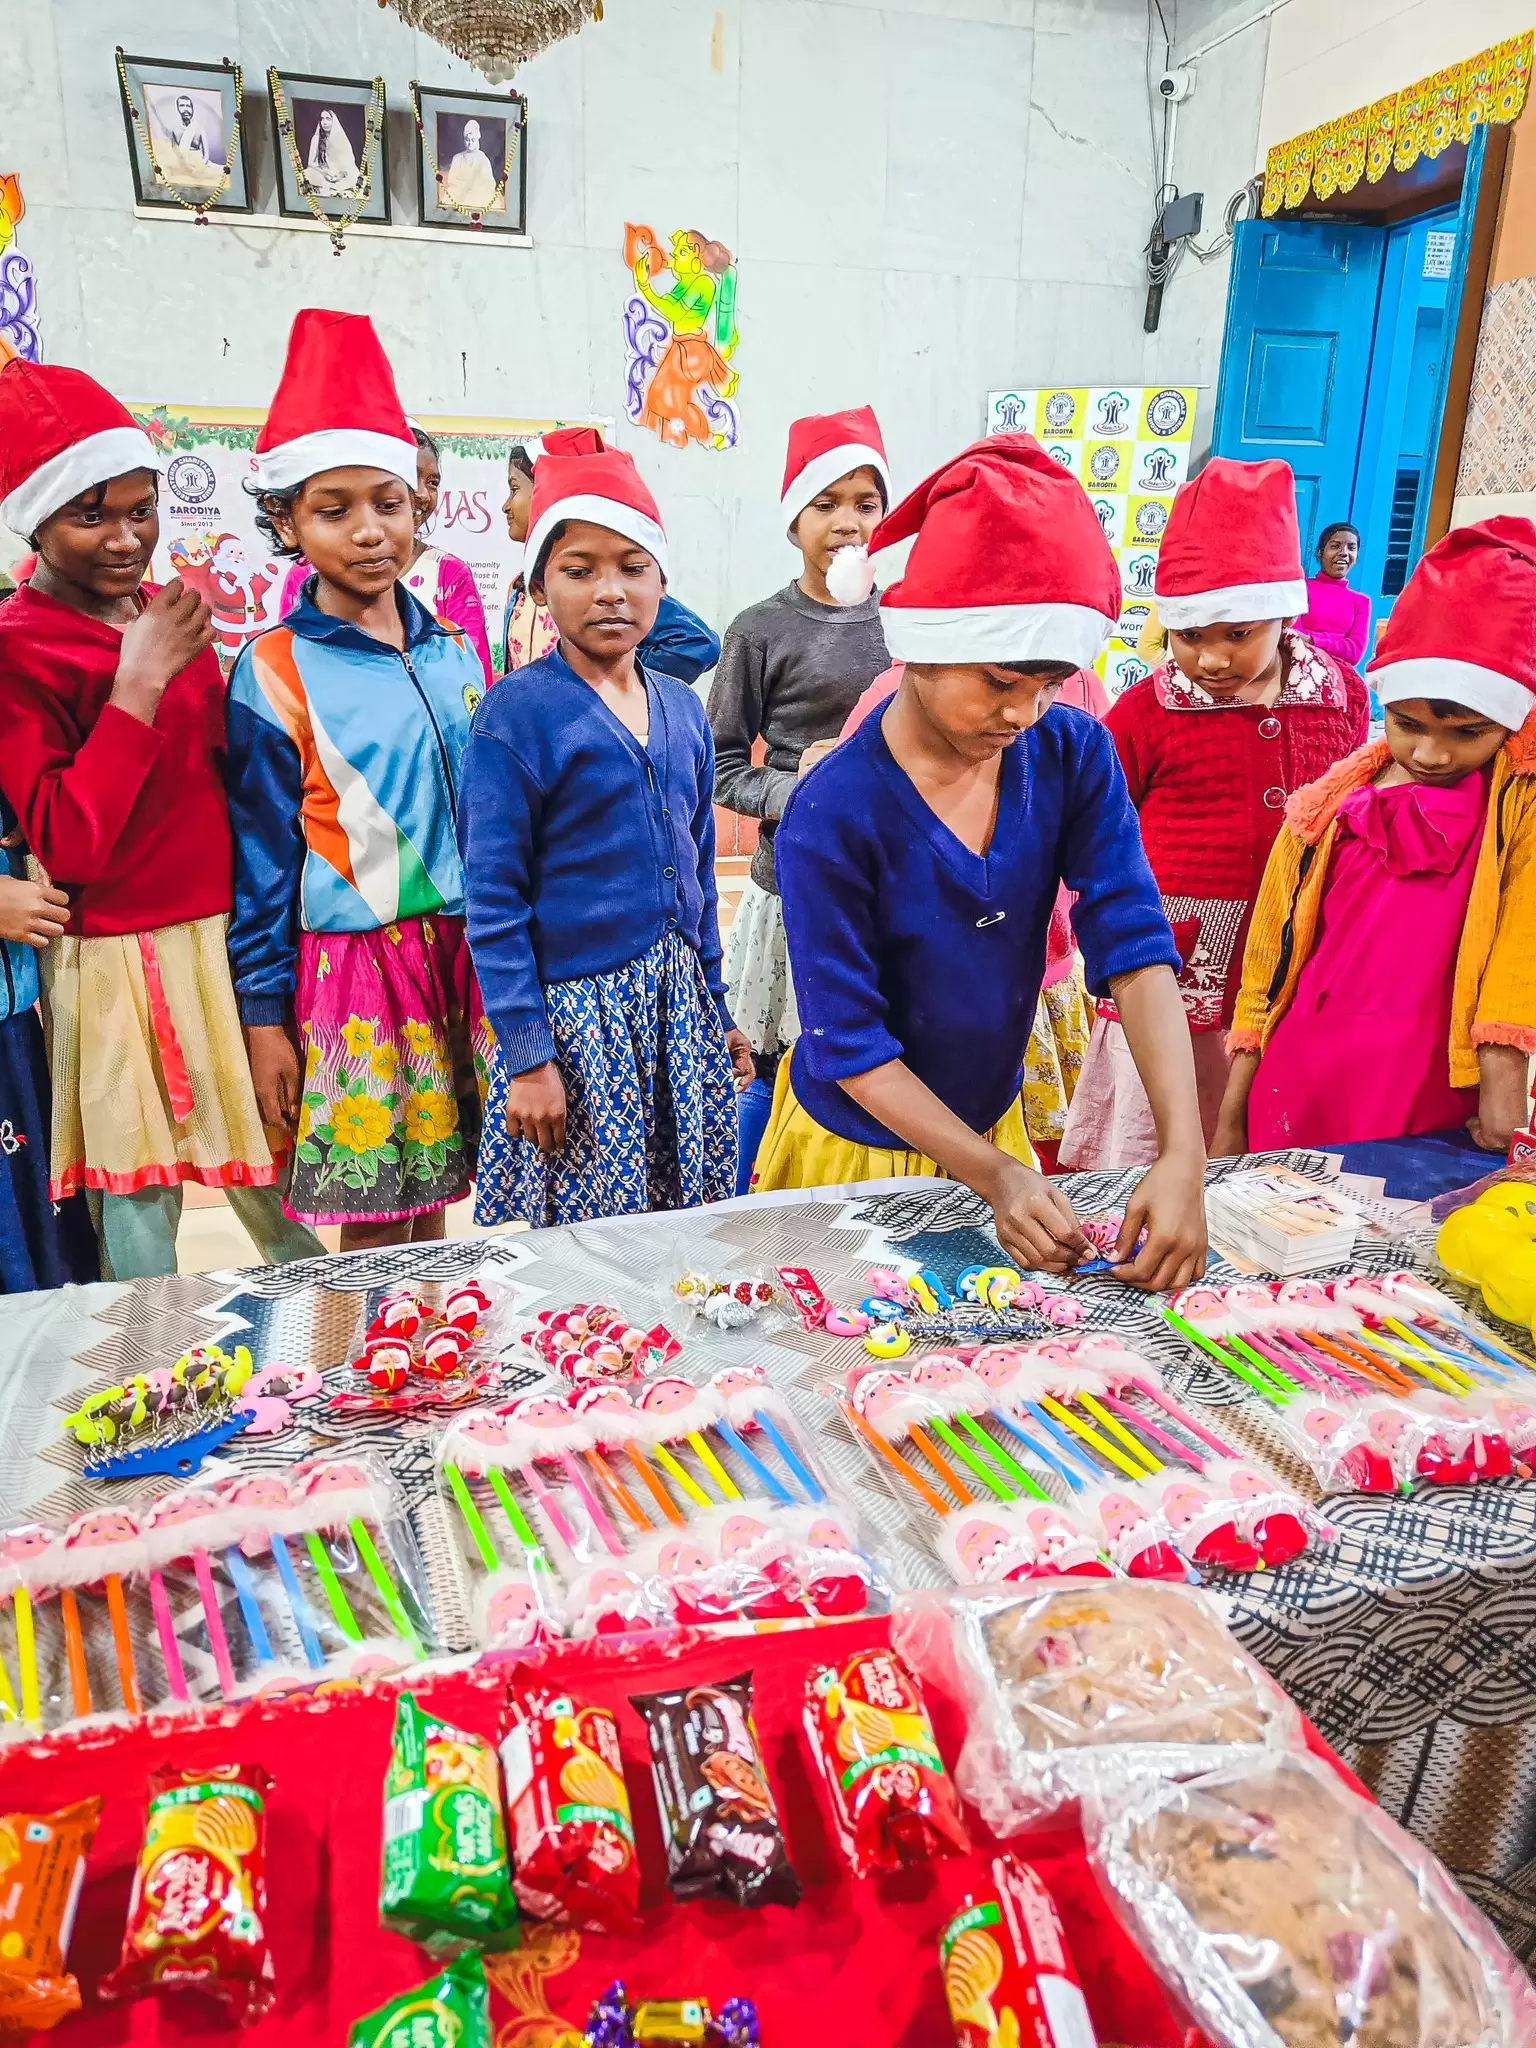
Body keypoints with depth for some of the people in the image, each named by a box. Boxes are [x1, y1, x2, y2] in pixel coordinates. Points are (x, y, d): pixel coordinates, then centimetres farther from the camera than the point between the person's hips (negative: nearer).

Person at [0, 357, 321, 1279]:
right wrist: (138, 685, -20)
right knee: (139, 1195, 6)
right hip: (122, 965, -6)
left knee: (281, 1181, 16)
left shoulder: (169, 617, 8)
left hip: (227, 942, 6)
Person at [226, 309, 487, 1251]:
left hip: (466, 954, 4)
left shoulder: (455, 653, 7)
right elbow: (261, 858, -3)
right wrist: (263, 1017, -4)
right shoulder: (273, 674, -5)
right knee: (370, 1221, 5)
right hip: (351, 967, -4)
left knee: (433, 1195, 14)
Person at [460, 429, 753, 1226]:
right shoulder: (516, 715, -10)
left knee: (690, 1226, 14)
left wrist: (717, 1009, 16)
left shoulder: (681, 708, 7)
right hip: (576, 1010, -5)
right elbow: (494, 902, -11)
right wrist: (526, 1058, -13)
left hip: (680, 1006, 6)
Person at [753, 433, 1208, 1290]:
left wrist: (1183, 1154, -30)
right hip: (858, 1146, -4)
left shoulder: (1074, 755, -13)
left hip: (995, 1121, 4)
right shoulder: (833, 816, -25)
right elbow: (849, 1045, -21)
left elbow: (1137, 949, -19)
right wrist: (995, 1177, -28)